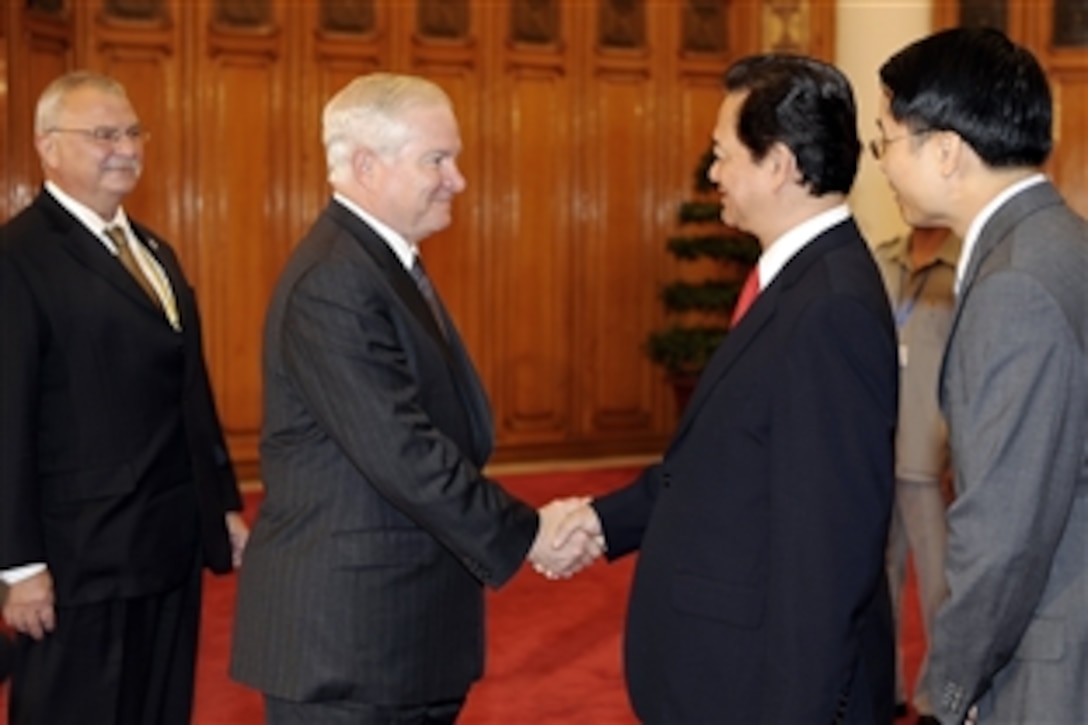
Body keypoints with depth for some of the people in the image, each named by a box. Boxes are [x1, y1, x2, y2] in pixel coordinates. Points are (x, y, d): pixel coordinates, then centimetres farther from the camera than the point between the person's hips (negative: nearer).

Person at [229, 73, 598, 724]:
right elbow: (402, 455, -24)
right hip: (346, 637, -10)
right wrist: (525, 533, -15)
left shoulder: (388, 263, 12)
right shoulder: (333, 285, -20)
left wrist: (524, 526, 1)